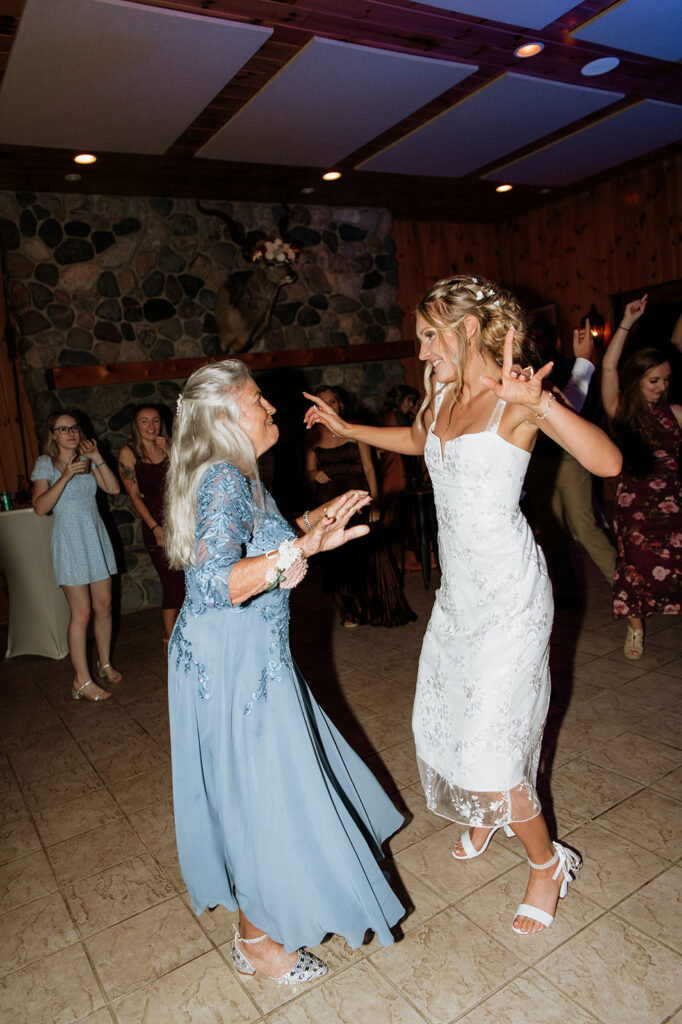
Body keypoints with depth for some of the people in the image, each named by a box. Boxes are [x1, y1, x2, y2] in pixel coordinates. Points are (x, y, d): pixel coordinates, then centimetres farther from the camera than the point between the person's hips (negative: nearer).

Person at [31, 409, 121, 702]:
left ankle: (105, 664, 26)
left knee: (104, 606, 9)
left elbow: (114, 488, -1)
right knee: (81, 613, -6)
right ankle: (82, 681, 3)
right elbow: (40, 507, -15)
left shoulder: (86, 460, 10)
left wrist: (97, 458, -9)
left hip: (96, 538, 5)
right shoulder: (46, 463, -3)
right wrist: (66, 475, -22)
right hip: (69, 542, -5)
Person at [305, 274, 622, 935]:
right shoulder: (442, 394, 7)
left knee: (486, 753, -3)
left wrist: (540, 402, -40)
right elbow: (416, 440, 29)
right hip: (458, 590, 8)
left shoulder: (517, 397, -16)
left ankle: (548, 862, 27)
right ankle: (485, 812, 52)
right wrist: (346, 428, 32)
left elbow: (608, 463, -28)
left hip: (509, 595, -8)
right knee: (440, 725, 21)